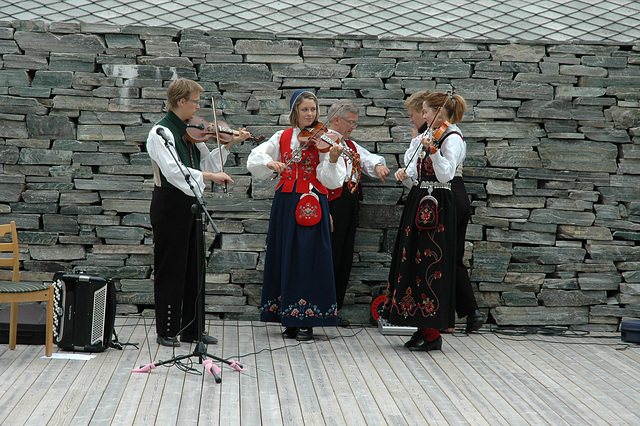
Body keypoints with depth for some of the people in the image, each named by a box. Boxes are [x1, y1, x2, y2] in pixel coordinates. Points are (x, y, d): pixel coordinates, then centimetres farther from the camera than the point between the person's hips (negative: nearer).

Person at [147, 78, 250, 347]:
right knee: (170, 269, -1)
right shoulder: (161, 132, -13)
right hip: (170, 205, -8)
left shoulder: (190, 132, 11)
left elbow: (208, 163, 15)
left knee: (194, 267, 11)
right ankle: (167, 332, 7)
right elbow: (173, 171, -26)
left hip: (190, 204, 8)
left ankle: (193, 329, 18)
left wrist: (229, 144, 6)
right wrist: (210, 176, -26)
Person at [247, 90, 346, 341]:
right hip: (286, 202, 4)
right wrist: (270, 163, -13)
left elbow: (331, 181, -9)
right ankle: (289, 319, 16)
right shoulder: (283, 138, 8)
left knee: (309, 259, -5)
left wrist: (332, 160, -27)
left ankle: (307, 322, 1)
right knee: (286, 258, 7)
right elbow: (254, 159, 5)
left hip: (312, 204, -3)